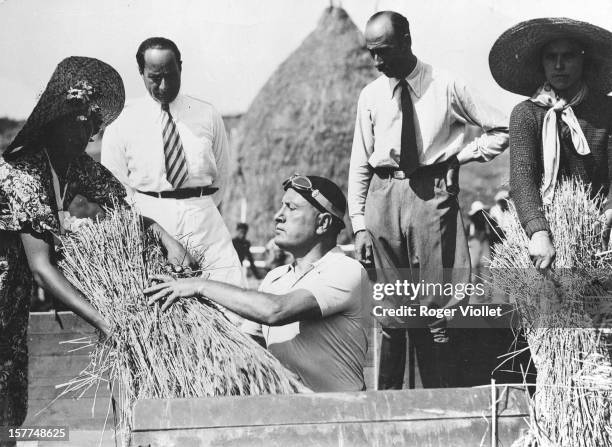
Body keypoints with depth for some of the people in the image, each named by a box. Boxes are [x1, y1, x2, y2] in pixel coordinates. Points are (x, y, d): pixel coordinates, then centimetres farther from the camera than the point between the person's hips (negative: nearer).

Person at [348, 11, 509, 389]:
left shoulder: (447, 87, 1)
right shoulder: (371, 95, 8)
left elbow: (502, 130, 9)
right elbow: (360, 163, 10)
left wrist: (463, 155, -1)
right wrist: (360, 224, 3)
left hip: (432, 196, -2)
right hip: (384, 197, 2)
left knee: (435, 308, -4)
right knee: (390, 309, 4)